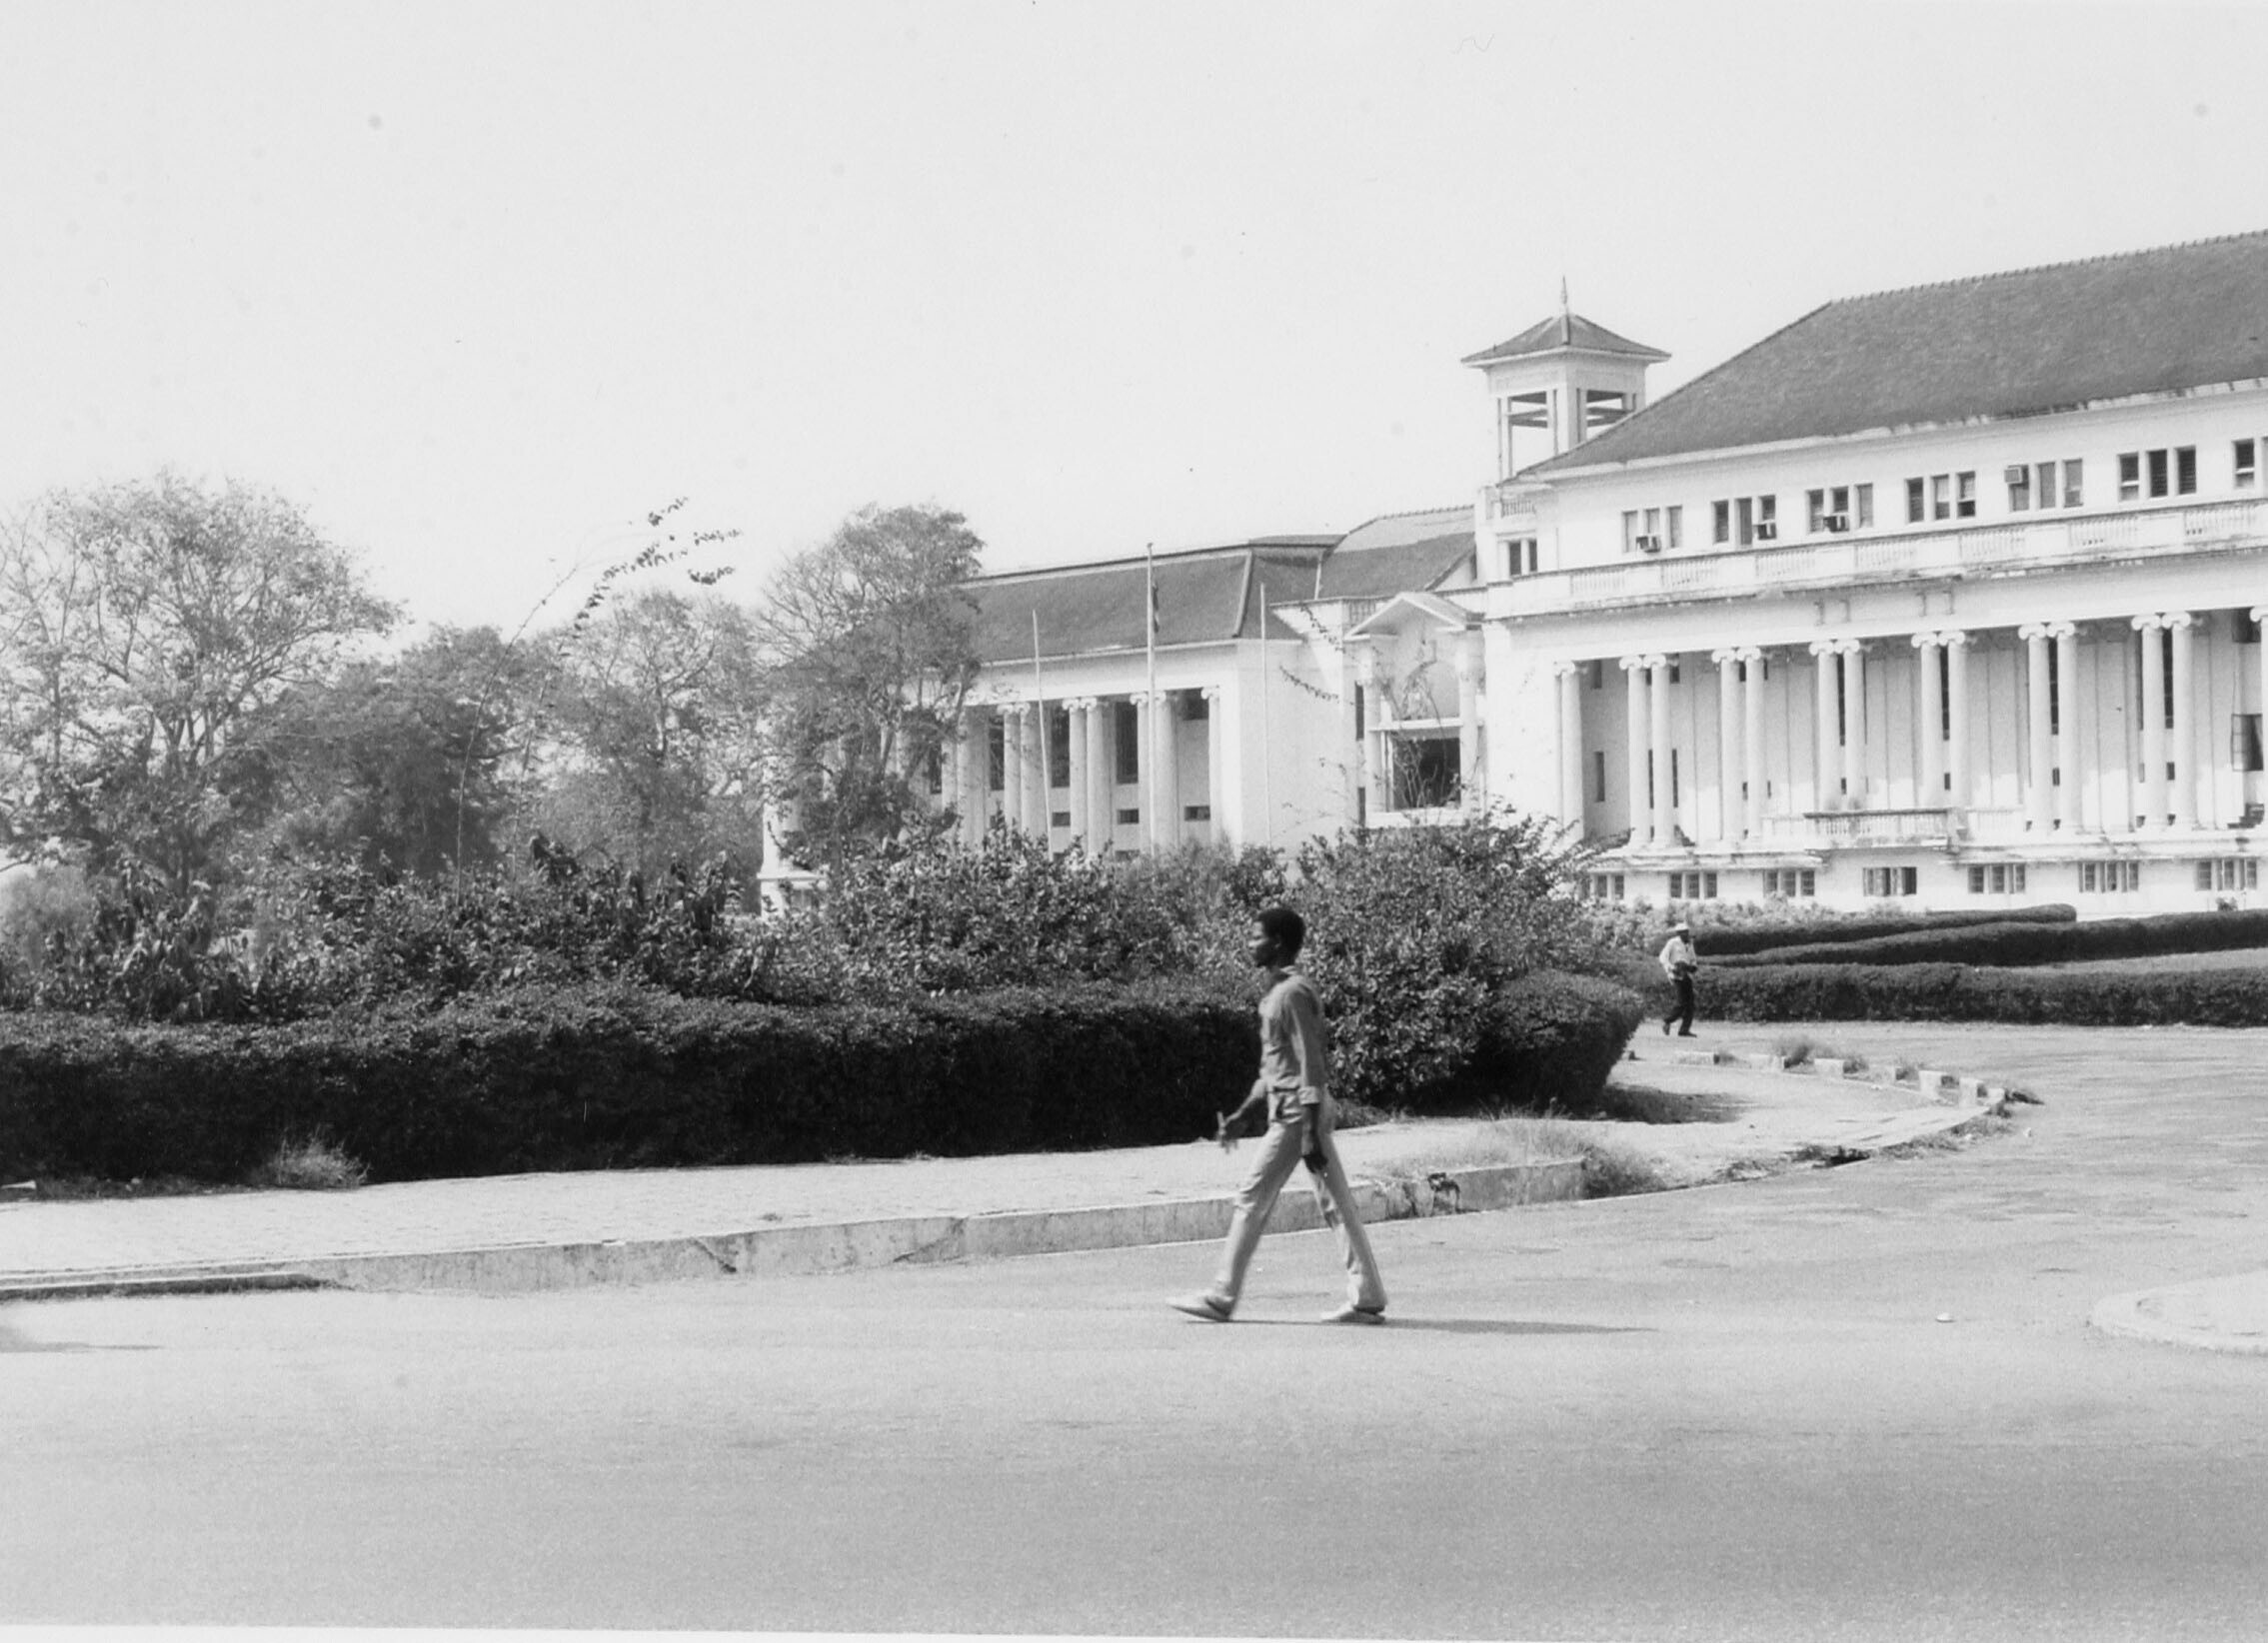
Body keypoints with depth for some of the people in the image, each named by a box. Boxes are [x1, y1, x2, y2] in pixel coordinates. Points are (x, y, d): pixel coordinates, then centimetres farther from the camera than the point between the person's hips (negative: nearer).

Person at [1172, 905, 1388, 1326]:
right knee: (1335, 1201, 7)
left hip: (1297, 1112, -10)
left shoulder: (1293, 994, -14)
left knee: (1252, 1199, -4)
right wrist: (1239, 1115, 23)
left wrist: (1311, 1134, -22)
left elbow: (1311, 1066, -19)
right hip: (1287, 1109, 10)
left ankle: (1221, 1298, 1)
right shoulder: (1277, 993, 17)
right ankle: (1367, 1299, 6)